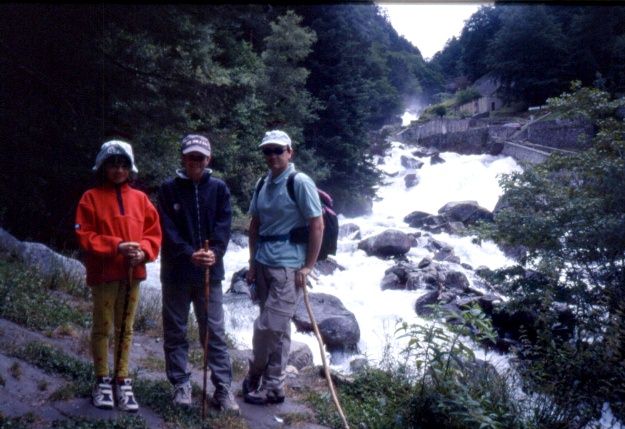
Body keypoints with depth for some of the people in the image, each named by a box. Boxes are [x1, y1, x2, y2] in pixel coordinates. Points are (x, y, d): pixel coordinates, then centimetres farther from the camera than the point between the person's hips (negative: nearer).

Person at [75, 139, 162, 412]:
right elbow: (84, 236, -8)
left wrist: (143, 251, -13)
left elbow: (154, 232, 7)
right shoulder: (91, 198, -2)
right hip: (104, 273, -3)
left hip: (132, 273, 3)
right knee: (102, 328, 6)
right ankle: (102, 381, 19)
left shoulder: (140, 198, 7)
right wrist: (116, 246, -18)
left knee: (126, 329, 10)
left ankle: (122, 381, 19)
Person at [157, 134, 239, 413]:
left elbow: (223, 226, -4)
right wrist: (190, 255, -22)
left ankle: (223, 387, 9)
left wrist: (215, 252, -22)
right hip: (176, 272, 0)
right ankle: (181, 384, 21)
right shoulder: (168, 189, 0)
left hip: (210, 272, 0)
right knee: (175, 331, 9)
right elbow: (168, 230, -8)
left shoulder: (219, 189, 3)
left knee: (215, 332, 3)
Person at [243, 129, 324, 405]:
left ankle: (255, 378, 15)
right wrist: (252, 262, 11)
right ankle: (273, 386, 25)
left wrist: (308, 266, -12)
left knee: (268, 326, -5)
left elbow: (317, 225, -11)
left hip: (288, 266, -6)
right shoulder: (263, 184, 9)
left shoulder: (300, 182, -10)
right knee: (277, 328, 15)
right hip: (263, 263, 7)